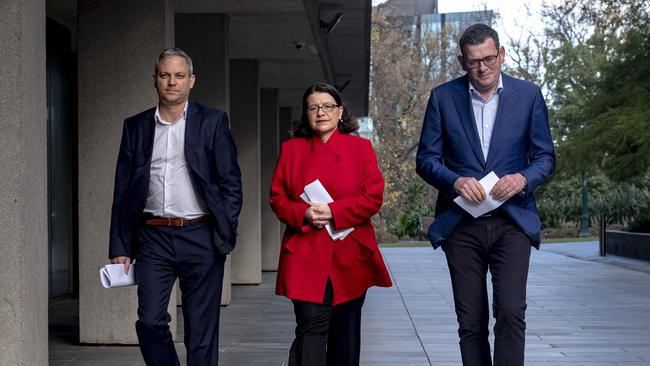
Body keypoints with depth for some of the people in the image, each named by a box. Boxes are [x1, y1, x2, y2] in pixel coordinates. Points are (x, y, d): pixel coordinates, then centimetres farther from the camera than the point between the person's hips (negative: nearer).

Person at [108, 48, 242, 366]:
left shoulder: (213, 122, 4)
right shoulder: (136, 126, 11)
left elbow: (231, 182, 2)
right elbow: (123, 190, 11)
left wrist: (225, 232, -8)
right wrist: (120, 247, 5)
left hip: (200, 236, -2)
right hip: (153, 237, 2)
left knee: (201, 330, 3)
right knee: (150, 322, -5)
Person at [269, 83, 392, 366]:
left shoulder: (360, 148, 5)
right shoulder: (291, 149, 9)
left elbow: (373, 198, -3)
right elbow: (277, 198, 8)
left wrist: (333, 212, -14)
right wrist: (303, 214, -12)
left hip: (351, 256, 1)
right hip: (306, 256, -1)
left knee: (346, 332, 9)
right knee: (311, 327, -12)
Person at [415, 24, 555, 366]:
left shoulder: (529, 95, 4)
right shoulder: (443, 97, 4)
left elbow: (545, 157, 7)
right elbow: (426, 159, 5)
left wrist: (524, 178, -14)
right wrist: (455, 181, -15)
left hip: (512, 221, -1)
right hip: (461, 224, 1)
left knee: (510, 313, -14)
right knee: (471, 322, 5)